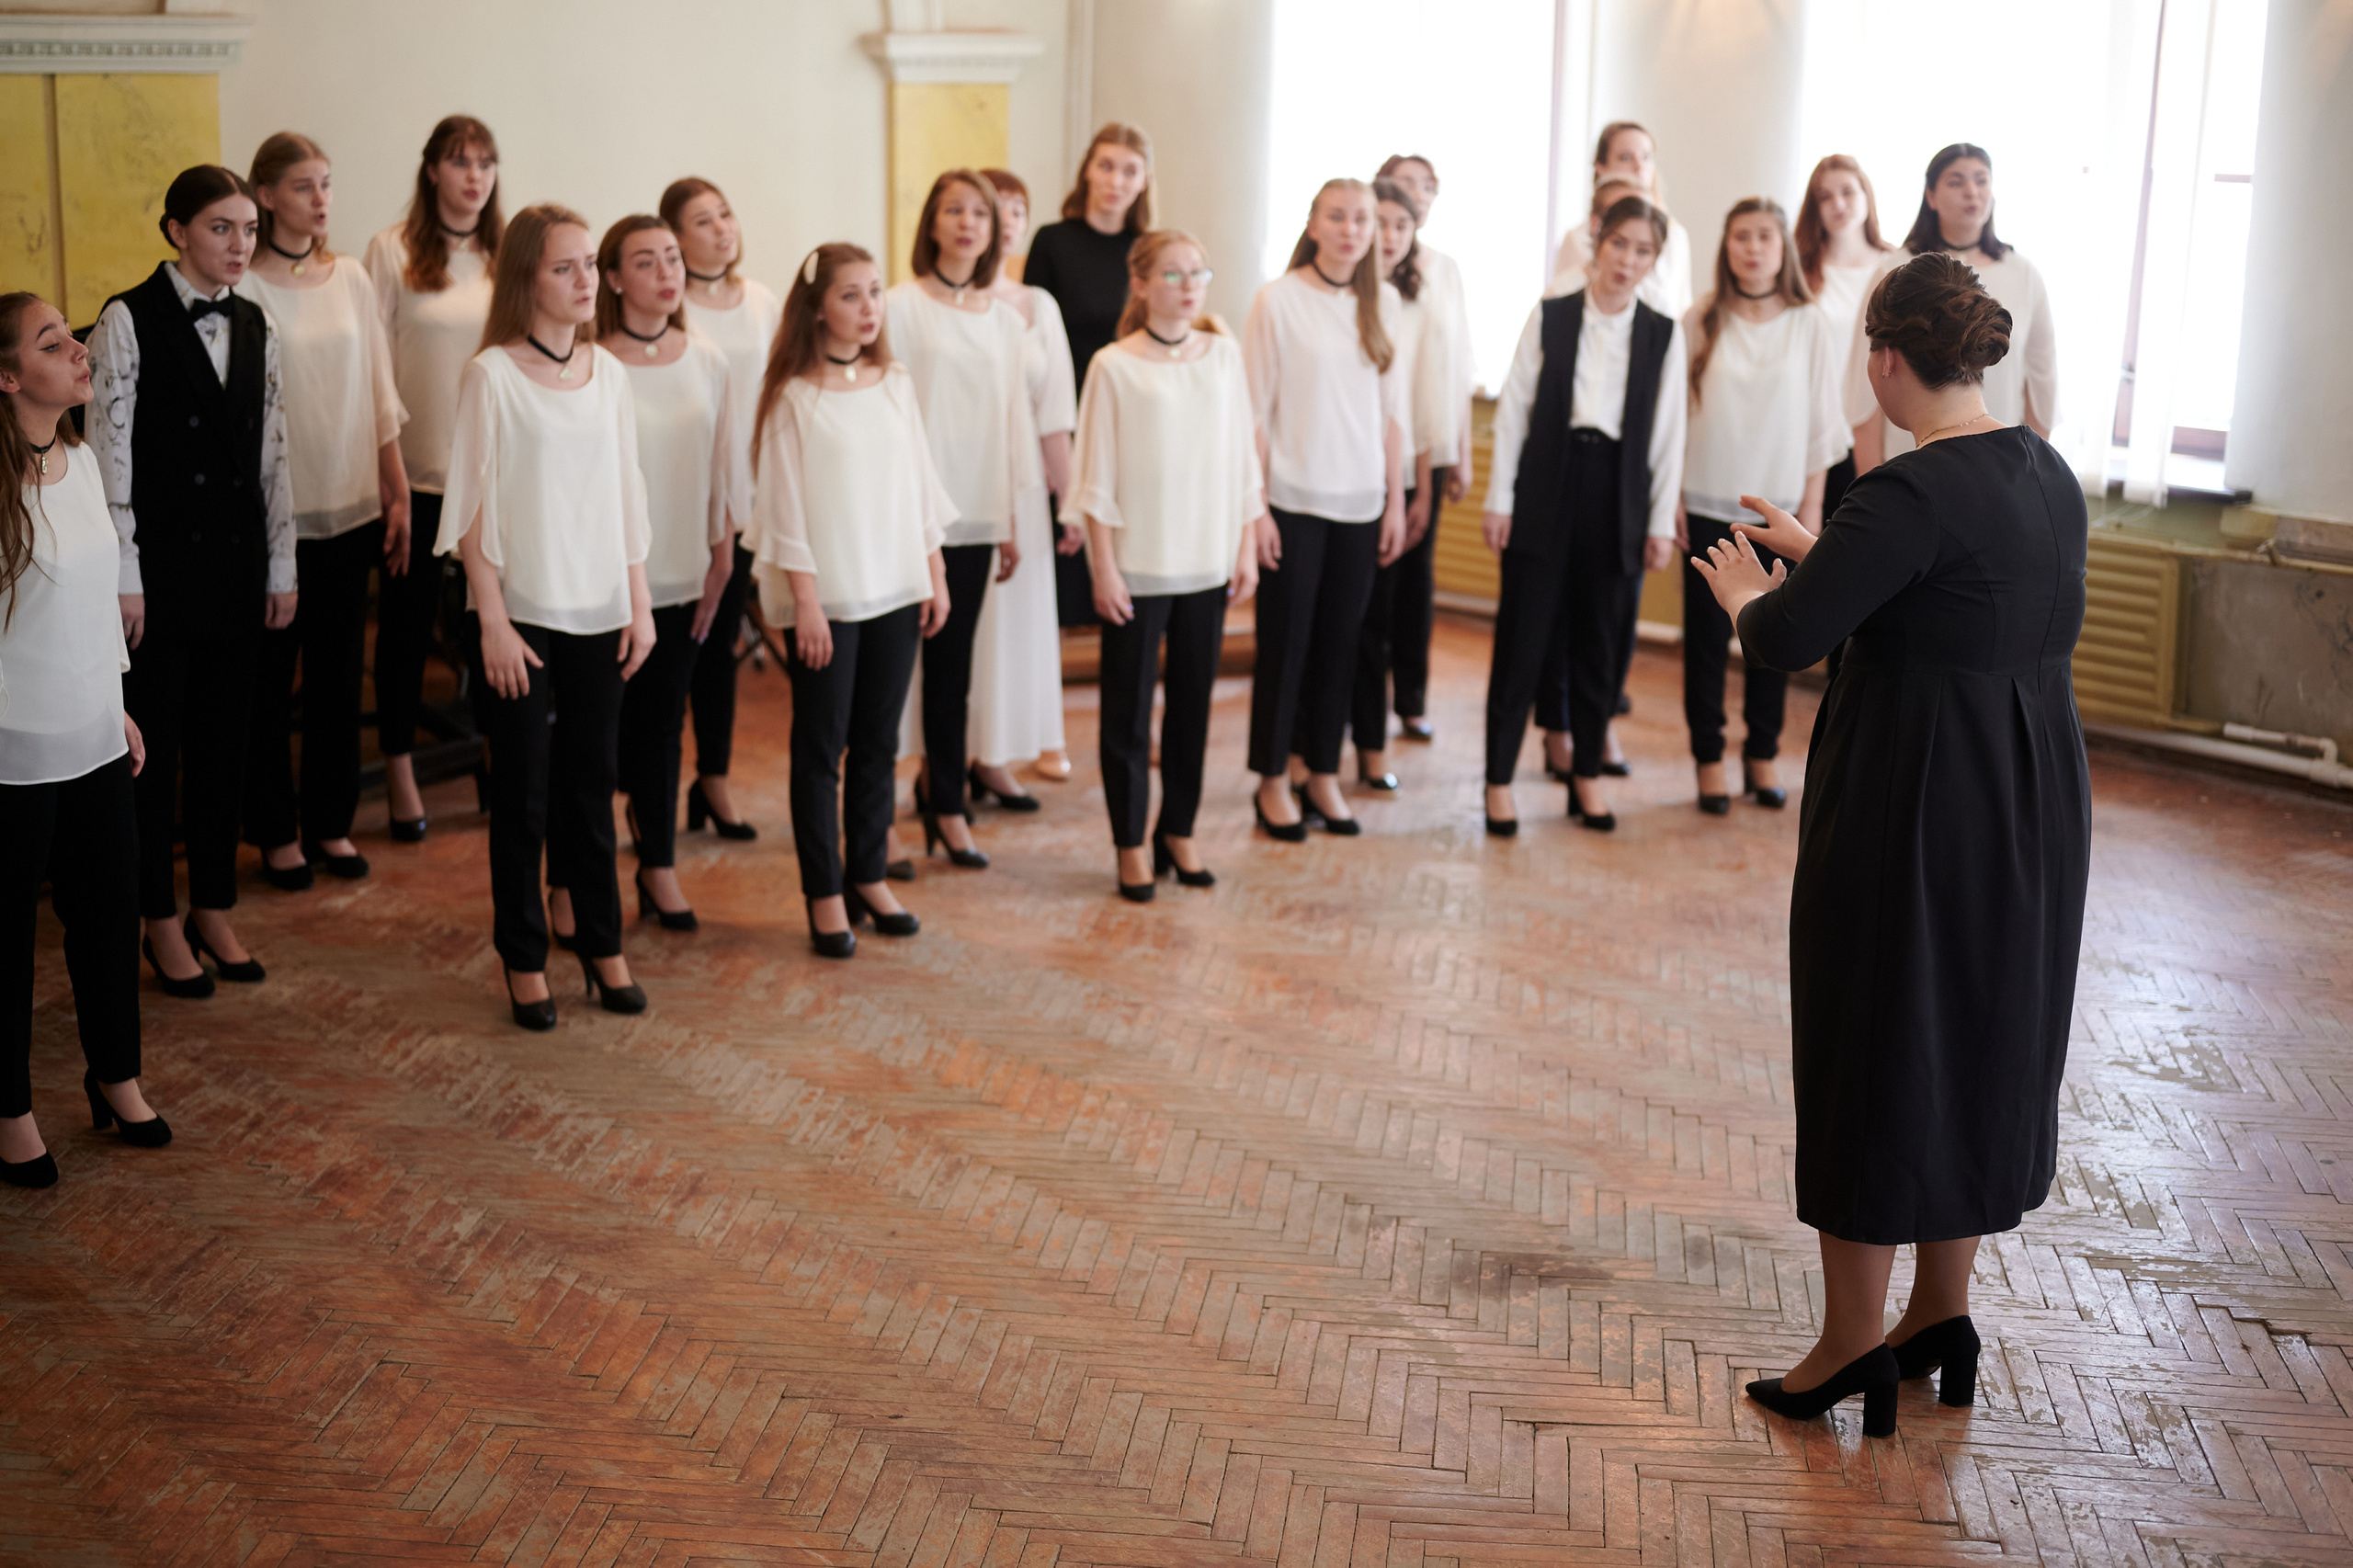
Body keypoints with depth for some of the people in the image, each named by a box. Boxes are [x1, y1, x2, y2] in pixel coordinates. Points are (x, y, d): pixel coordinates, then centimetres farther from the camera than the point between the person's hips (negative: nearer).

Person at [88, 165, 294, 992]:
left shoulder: (255, 326, 7)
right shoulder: (128, 321, -9)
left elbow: (273, 452, 9)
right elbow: (109, 451, -11)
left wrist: (281, 566, 8)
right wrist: (124, 577, -14)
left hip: (238, 563, 5)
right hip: (160, 565, -5)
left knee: (223, 737, 12)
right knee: (155, 742, 4)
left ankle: (214, 908, 24)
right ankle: (162, 921, 17)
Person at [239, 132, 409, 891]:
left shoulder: (350, 277, 6)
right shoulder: (245, 288, -9)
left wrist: (398, 490, 9)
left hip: (351, 506, 5)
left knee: (340, 672, 11)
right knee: (270, 677, 6)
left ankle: (330, 821, 24)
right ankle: (276, 831, 18)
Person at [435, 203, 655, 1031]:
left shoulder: (608, 374, 7)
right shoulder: (491, 375, -8)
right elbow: (474, 509, -8)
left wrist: (640, 604, 8)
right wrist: (493, 621, -12)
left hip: (598, 613, 4)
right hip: (520, 613, -4)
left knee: (591, 783, 11)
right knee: (523, 792, 4)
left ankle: (603, 946, 23)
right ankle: (524, 959, 16)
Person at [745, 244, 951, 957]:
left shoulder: (896, 385, 8)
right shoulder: (794, 397, -8)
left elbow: (921, 485, 12)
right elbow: (784, 507, -9)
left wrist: (935, 576, 9)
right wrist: (805, 599, -13)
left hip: (896, 591, 5)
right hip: (825, 598, -5)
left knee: (878, 742, 12)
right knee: (821, 746, 3)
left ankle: (870, 877, 24)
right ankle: (825, 894, 11)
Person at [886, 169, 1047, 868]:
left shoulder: (1005, 320, 11)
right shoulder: (902, 307, -3)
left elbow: (1014, 418, 15)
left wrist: (1010, 520, 14)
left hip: (977, 514, 4)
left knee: (955, 660, 5)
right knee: (943, 660, -4)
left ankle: (942, 781, 17)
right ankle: (948, 804, 3)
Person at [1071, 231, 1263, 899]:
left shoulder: (1224, 356, 4)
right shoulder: (1115, 366, -7)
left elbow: (1243, 462, 8)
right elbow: (1097, 478, -6)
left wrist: (1247, 549, 5)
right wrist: (1104, 567, -9)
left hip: (1207, 563, 4)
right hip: (1137, 564, -3)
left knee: (1194, 701, 11)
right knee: (1129, 708, 4)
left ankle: (1178, 832, 24)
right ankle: (1131, 844, 15)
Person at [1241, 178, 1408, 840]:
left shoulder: (1383, 302, 6)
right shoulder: (1278, 300, -6)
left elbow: (1392, 408, 10)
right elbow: (1255, 410, -6)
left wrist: (1395, 501, 7)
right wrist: (1256, 508, -9)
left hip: (1360, 503, 4)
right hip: (1293, 500, -4)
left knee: (1339, 642, 9)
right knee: (1285, 642, 3)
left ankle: (1323, 775, 20)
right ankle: (1273, 781, 15)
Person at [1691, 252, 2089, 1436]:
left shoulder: (1912, 493, -22)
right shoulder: (2049, 474, 5)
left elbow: (1785, 640, -23)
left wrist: (1744, 592, -1)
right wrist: (1816, 553, 27)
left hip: (1914, 806, -8)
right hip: (2032, 799, 8)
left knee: (1874, 1050, 4)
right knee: (1986, 1044, 17)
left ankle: (1854, 1342, 14)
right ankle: (1941, 1316, 30)